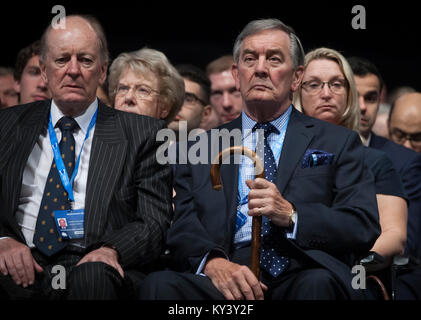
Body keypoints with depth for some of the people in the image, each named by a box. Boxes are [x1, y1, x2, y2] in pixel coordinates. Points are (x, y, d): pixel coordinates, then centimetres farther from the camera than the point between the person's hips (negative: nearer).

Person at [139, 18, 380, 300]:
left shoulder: (338, 142, 16)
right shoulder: (201, 149, 21)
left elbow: (365, 227, 5)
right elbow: (183, 227, 8)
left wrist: (291, 215, -11)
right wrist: (213, 261, -15)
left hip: (302, 275, -1)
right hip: (229, 280, 1)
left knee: (318, 284, -37)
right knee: (159, 284, -29)